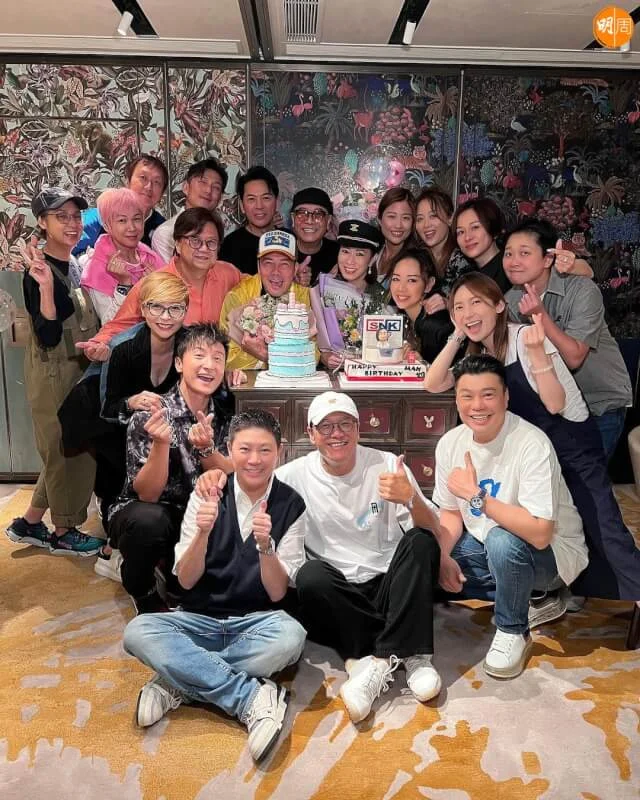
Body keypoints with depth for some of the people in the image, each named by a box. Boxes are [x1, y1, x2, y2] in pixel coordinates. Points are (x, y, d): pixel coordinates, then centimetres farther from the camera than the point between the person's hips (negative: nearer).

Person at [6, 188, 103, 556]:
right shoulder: (39, 274, -18)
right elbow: (48, 338, -25)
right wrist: (45, 286, -36)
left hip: (81, 371, 9)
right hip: (54, 376, -8)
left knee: (67, 453, 16)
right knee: (68, 451, 4)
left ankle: (29, 523, 30)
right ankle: (63, 532, 23)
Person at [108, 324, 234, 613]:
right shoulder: (149, 416, -19)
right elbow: (147, 494, -21)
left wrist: (206, 448, -30)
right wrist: (161, 443, -39)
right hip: (144, 514, -3)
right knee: (149, 520, -36)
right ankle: (143, 592, -4)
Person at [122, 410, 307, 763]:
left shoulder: (290, 505, -4)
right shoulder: (207, 494, -1)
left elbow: (277, 593, -6)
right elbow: (186, 581, -4)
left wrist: (265, 545, -26)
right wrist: (203, 531, -23)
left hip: (256, 623, -1)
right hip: (200, 619, 2)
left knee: (291, 635, -34)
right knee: (138, 632, -26)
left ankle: (179, 679, -19)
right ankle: (253, 699, -25)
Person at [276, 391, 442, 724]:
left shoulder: (387, 465, -3)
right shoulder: (296, 475, -1)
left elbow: (431, 531, -8)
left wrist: (410, 498, -30)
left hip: (390, 585, 0)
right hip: (337, 595, 0)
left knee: (420, 543, -26)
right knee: (310, 575, -31)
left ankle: (376, 660, -27)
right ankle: (406, 654, -22)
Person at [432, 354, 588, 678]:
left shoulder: (532, 445, -28)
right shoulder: (450, 443, -9)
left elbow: (539, 534, -35)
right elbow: (451, 512, 3)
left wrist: (476, 494, -32)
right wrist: (443, 556, -15)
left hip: (550, 552, -7)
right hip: (487, 547, 7)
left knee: (501, 541, -36)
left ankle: (513, 631, -7)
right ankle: (523, 595, 7)